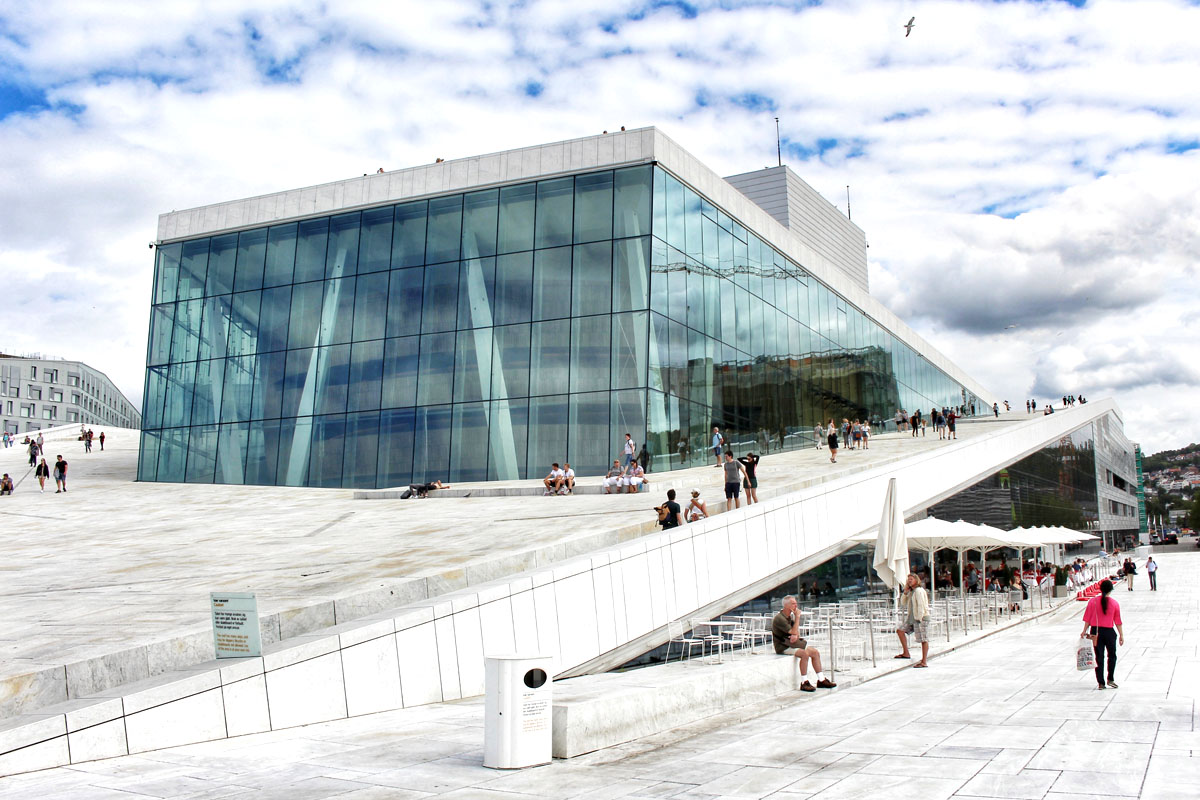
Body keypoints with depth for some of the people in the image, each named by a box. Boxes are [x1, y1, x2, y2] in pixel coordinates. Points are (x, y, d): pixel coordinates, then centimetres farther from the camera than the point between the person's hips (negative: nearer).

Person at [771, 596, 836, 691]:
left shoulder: (791, 616, 13)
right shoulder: (779, 618, -18)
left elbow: (796, 633, 16)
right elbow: (793, 632, -22)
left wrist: (795, 636, -9)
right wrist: (797, 617, -15)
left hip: (793, 643, 9)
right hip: (782, 646, -9)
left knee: (815, 652, -1)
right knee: (805, 653, -30)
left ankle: (821, 680, 6)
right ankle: (804, 683, -24)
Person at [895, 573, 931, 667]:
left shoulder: (919, 591, -12)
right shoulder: (911, 592, 16)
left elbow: (921, 605, -18)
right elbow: (903, 603, 17)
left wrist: (919, 619, -21)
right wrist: (905, 592, 5)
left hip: (921, 618, -10)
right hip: (912, 618, 10)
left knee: (923, 640, -5)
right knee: (900, 630, 7)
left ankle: (924, 662, -3)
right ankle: (906, 653, 10)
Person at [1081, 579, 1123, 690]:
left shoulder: (1093, 601, -6)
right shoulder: (1115, 603, -7)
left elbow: (1087, 619, -3)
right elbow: (1118, 621, -2)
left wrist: (1084, 631, 6)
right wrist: (1121, 635, 7)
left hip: (1095, 631, 1)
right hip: (1109, 632, -1)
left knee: (1099, 657, 7)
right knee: (1112, 656, 19)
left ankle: (1100, 683, 8)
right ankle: (1110, 679, 17)